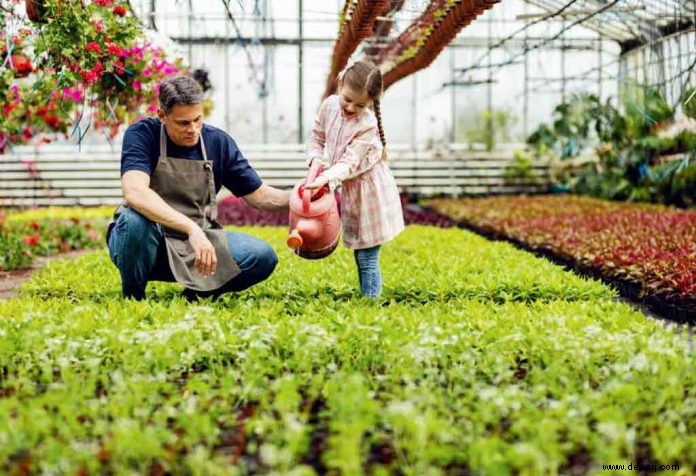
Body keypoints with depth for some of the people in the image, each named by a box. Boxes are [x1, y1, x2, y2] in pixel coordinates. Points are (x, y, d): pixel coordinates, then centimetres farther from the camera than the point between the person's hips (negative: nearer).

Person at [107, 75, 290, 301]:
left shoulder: (219, 142, 0)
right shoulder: (142, 135, -13)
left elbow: (258, 195, 7)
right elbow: (134, 192, -32)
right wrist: (192, 228, -42)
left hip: (198, 240, 4)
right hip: (150, 244, -3)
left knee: (262, 257, -18)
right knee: (136, 218, -37)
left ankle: (194, 295, 8)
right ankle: (132, 298, -9)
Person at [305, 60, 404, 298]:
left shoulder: (367, 124, -24)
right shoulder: (329, 105, -6)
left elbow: (349, 163, -27)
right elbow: (317, 137, 7)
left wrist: (326, 179, -41)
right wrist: (316, 160, -11)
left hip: (368, 191, -6)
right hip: (348, 189, 7)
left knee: (367, 256, -4)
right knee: (359, 253, 15)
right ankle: (366, 295, 24)